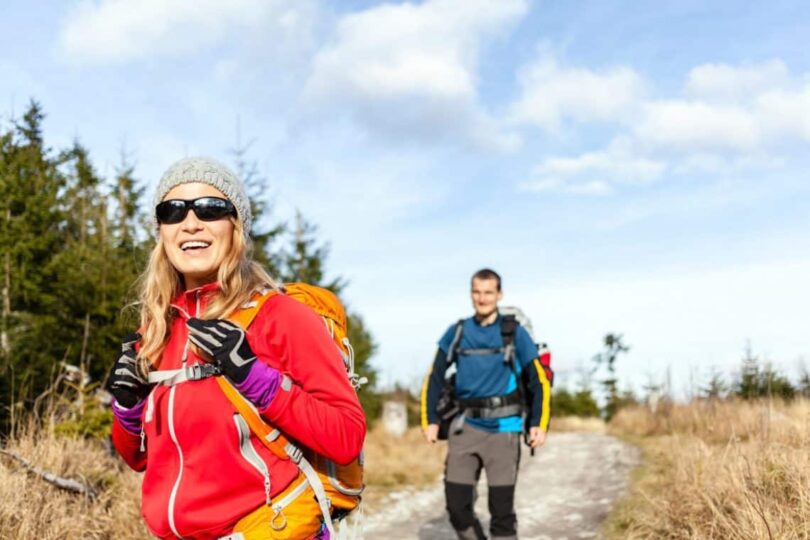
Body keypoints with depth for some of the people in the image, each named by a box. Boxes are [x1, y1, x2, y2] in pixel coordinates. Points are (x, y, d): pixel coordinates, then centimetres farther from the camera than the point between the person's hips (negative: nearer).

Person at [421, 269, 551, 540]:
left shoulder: (514, 333, 0)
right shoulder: (457, 332, 6)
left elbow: (539, 381, 1)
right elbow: (435, 378, 10)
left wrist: (539, 425, -10)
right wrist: (430, 420, 1)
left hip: (503, 429, -2)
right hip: (466, 428, 2)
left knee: (502, 508, -1)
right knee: (457, 505, 0)